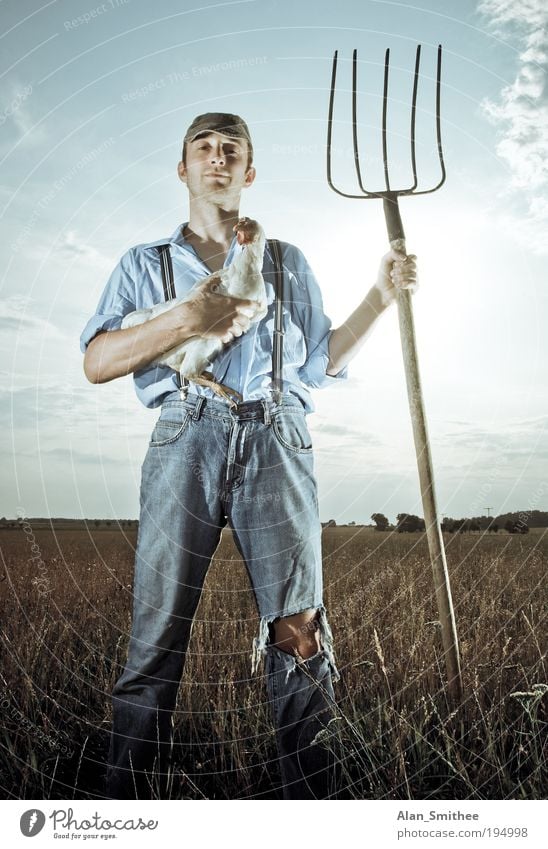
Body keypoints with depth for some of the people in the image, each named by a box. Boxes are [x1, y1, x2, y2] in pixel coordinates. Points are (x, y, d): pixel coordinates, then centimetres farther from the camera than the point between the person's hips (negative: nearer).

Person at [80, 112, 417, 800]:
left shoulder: (287, 263, 24)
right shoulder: (145, 263, 21)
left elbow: (321, 362, 20)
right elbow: (96, 363, 8)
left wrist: (380, 296, 10)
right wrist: (186, 319, -5)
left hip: (275, 443, 1)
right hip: (186, 439, 0)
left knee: (299, 632, -5)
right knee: (157, 634, -4)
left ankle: (314, 795, 8)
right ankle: (131, 800, 9)